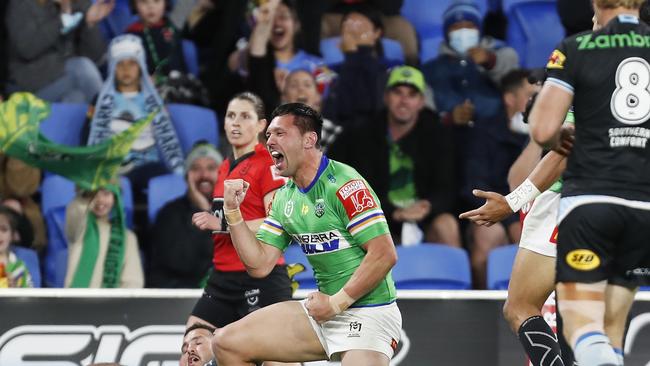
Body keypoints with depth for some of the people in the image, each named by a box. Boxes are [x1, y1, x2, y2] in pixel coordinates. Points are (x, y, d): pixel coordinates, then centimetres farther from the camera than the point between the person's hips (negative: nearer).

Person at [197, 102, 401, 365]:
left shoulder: (343, 184, -15)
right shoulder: (284, 198, 11)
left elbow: (385, 255, -20)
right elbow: (259, 265, 9)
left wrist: (337, 302, -17)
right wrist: (232, 210, 0)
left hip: (368, 312, -8)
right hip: (323, 311, 8)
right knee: (226, 344, 3)